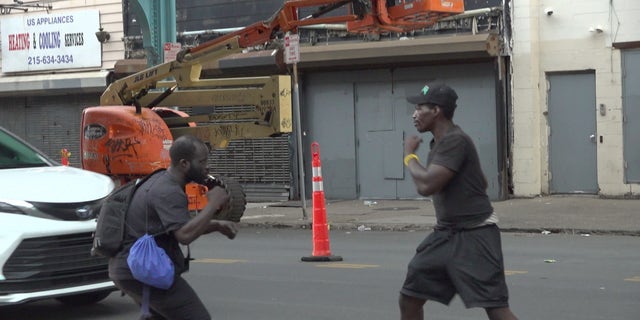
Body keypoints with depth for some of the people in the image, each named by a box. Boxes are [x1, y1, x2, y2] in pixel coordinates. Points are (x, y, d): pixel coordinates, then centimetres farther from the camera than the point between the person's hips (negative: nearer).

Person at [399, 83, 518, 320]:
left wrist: (410, 155, -10)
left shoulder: (455, 141, -18)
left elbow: (426, 185, -27)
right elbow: (481, 182, 23)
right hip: (446, 234, 10)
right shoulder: (439, 143, 12)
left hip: (475, 235, -10)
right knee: (408, 299, 10)